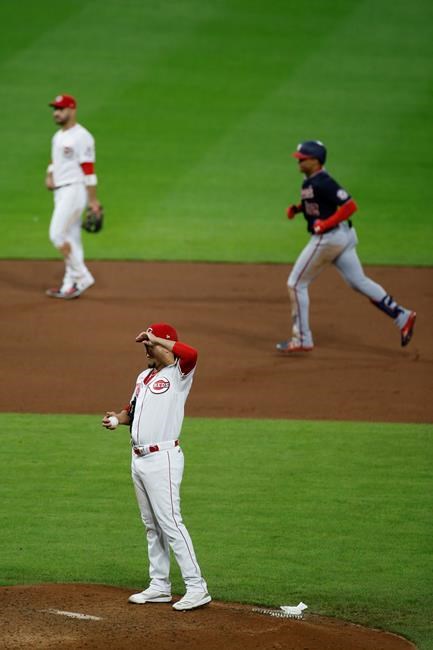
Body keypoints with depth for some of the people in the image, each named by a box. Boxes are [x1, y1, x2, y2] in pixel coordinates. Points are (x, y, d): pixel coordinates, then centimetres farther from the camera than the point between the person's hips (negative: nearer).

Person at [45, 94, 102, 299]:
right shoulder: (58, 136, 14)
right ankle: (70, 285, 13)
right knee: (71, 238, 10)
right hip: (60, 191, 9)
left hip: (74, 190, -9)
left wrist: (93, 200, -19)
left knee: (58, 234, -14)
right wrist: (49, 176, 5)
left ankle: (82, 277, -7)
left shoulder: (81, 137, -14)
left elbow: (88, 169, -17)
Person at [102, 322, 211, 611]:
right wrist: (118, 418, 6)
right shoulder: (144, 376, 17)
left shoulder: (178, 373, -9)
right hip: (139, 458, 9)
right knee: (152, 525, 13)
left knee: (170, 522, -13)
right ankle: (160, 586, 20)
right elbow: (133, 409, 28)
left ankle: (197, 587, -12)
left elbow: (191, 354, -31)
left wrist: (156, 339, -21)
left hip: (163, 459, -9)